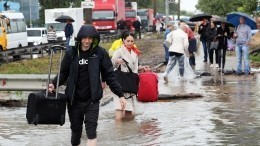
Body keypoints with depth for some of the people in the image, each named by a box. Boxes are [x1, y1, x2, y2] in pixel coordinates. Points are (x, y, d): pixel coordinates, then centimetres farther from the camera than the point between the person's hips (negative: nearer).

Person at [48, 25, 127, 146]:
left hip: (92, 99, -2)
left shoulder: (100, 53, -4)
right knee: (76, 129, 13)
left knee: (91, 129, -11)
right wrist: (54, 84, -13)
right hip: (74, 99, 2)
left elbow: (109, 75, -2)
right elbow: (64, 72, 6)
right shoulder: (71, 53, -1)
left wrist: (120, 95, -5)